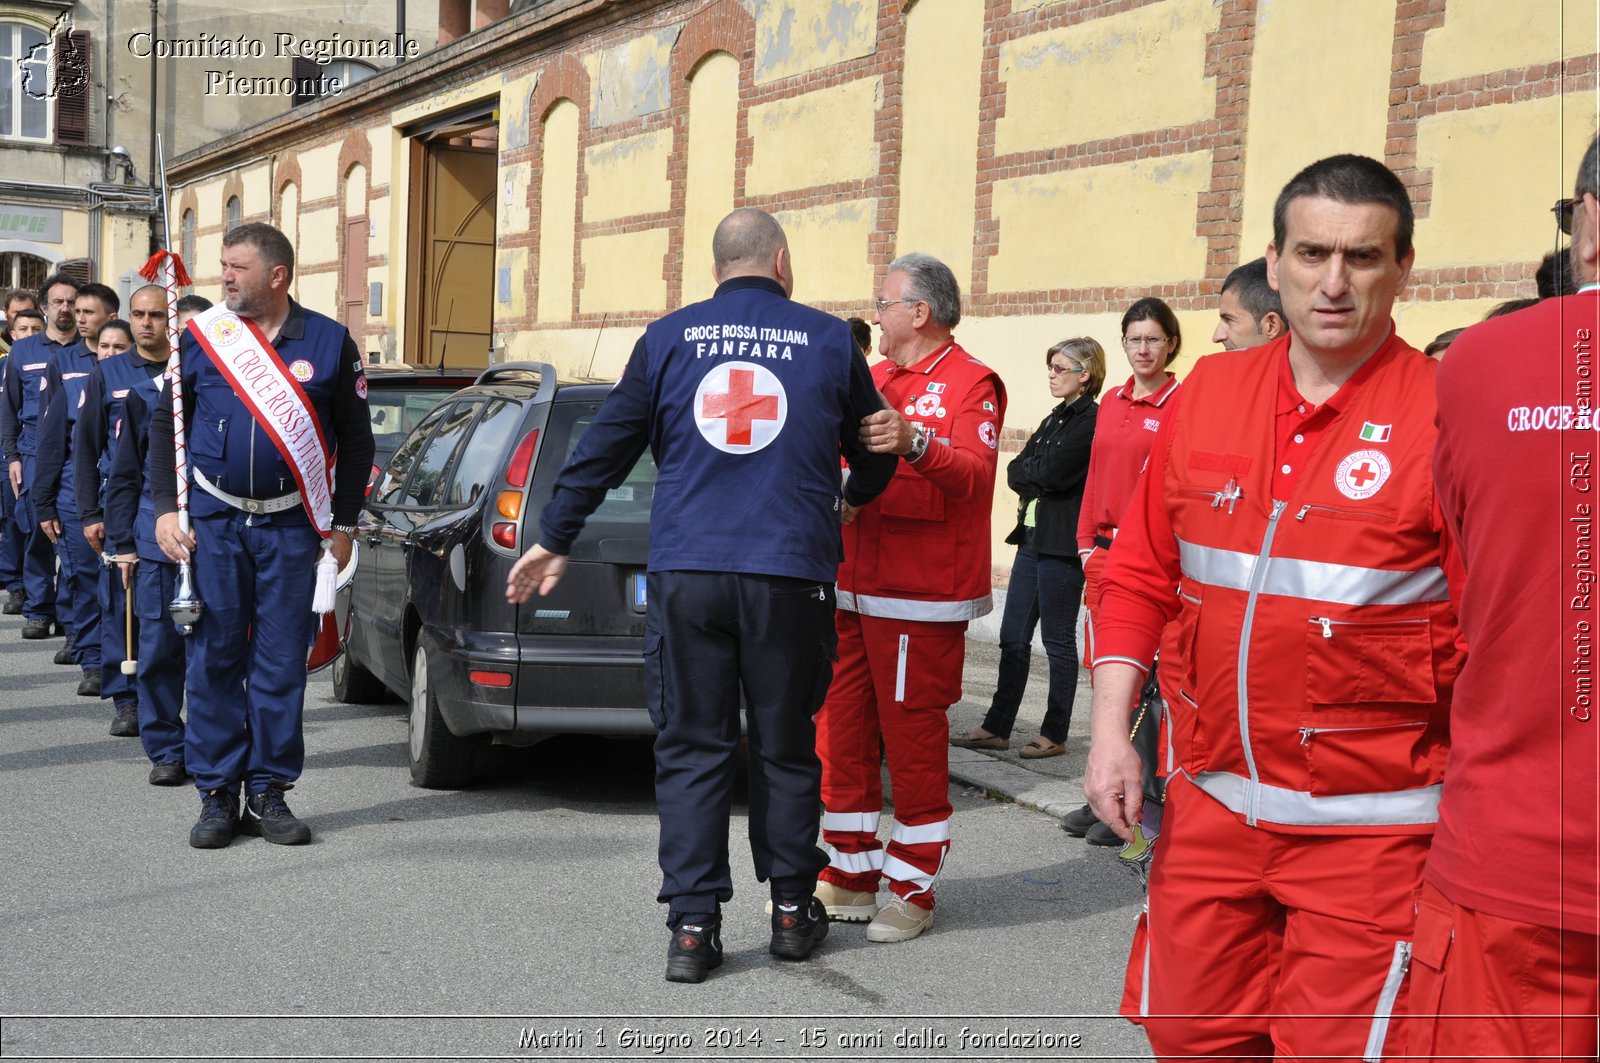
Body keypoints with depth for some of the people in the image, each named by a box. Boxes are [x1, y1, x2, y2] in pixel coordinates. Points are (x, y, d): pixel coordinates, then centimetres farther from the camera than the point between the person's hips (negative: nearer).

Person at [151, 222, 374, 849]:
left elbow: (355, 439, 7)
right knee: (213, 659, 3)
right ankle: (218, 795, 13)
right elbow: (165, 423, 9)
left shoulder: (329, 342, 0)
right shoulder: (201, 335, 2)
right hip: (212, 521, 1)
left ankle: (269, 793, 14)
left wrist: (343, 523, 4)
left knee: (282, 662, 3)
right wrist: (165, 508, 0)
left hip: (291, 526, -1)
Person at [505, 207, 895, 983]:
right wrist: (850, 500, 38)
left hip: (685, 573, 0)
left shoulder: (668, 338, 7)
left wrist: (555, 540, 18)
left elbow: (605, 447, 8)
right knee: (784, 747, 13)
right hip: (791, 576, 0)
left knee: (691, 749, 6)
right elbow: (875, 456, 16)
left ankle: (692, 926, 4)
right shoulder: (829, 340, 6)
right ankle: (792, 910, 22)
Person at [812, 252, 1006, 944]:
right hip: (851, 586, 8)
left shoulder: (970, 382, -5)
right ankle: (851, 876, 19)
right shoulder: (874, 379, 19)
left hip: (920, 598, -7)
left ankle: (912, 889, 9)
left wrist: (915, 443, -38)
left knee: (912, 734, -2)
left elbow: (975, 475, -21)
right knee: (841, 730, 8)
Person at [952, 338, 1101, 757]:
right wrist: (1039, 481, -8)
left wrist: (1027, 471, -2)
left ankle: (1055, 735, 11)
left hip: (1063, 544, -9)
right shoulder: (1055, 419, 17)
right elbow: (1015, 471, 11)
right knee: (1013, 638, 10)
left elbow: (1053, 472, -20)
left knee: (1058, 641, 1)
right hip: (1033, 536, 9)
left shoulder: (1092, 421, -12)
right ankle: (997, 727, 17)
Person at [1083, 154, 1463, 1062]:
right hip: (1210, 801, 5)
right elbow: (1141, 577, 10)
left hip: (1367, 822, -4)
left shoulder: (1446, 413, -9)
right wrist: (1111, 732, 3)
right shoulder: (1210, 392, 5)